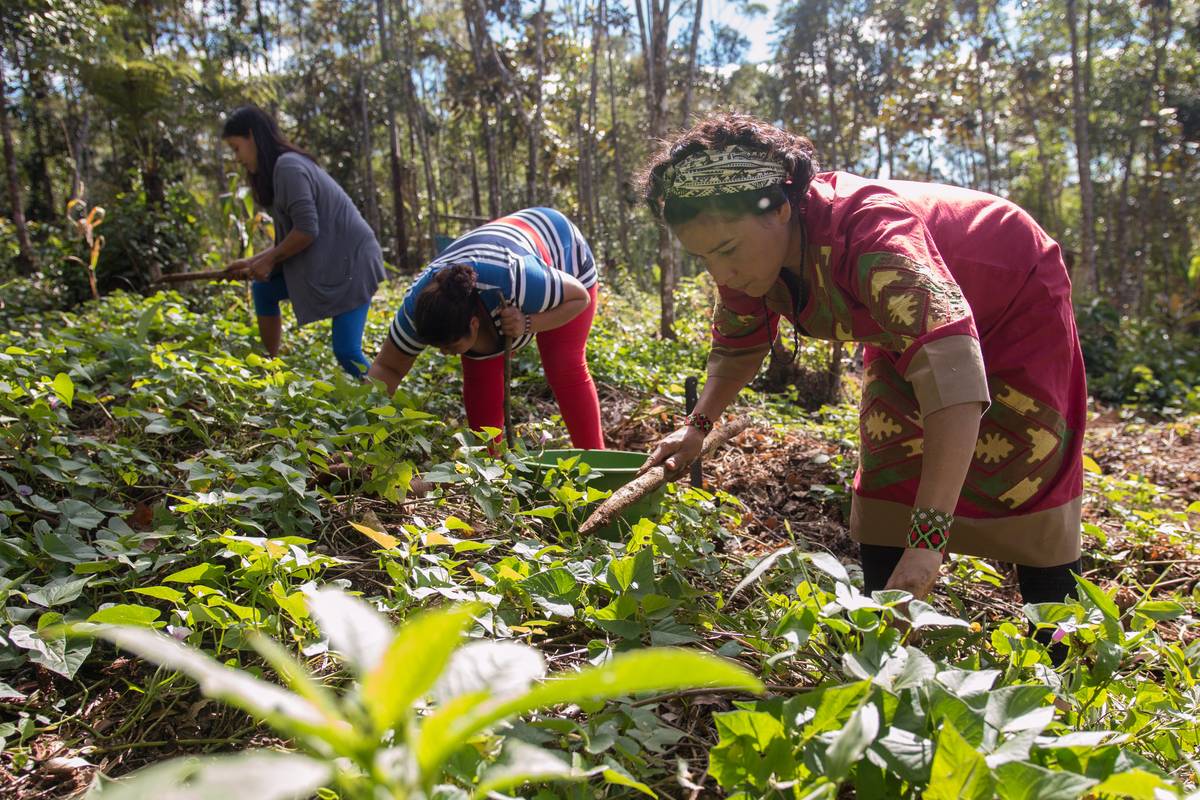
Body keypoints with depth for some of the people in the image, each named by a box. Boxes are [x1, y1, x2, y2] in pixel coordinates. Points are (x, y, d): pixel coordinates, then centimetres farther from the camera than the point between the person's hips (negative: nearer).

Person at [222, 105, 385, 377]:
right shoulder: (284, 165, 16)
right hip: (325, 259, 10)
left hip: (351, 261, -10)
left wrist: (269, 259, -8)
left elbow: (306, 231, -22)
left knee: (346, 351, -16)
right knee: (263, 289, 16)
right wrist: (252, 261, 13)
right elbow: (292, 239, 16)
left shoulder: (287, 166, -14)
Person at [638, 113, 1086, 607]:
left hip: (1016, 298, -6)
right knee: (886, 480, 0)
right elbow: (737, 345, 1)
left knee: (1022, 482, -9)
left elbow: (952, 370, -56)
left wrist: (928, 540, -61)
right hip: (912, 320, 6)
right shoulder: (747, 254, -21)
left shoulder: (870, 235, -44)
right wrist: (698, 424, -14)